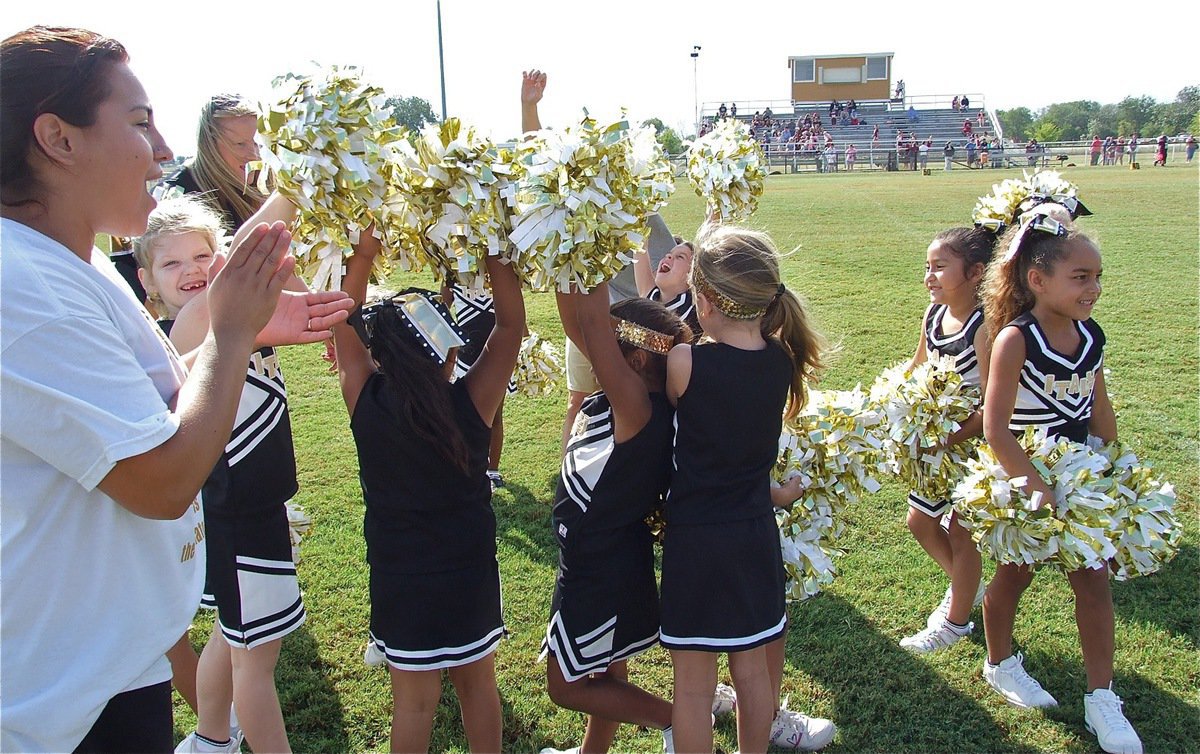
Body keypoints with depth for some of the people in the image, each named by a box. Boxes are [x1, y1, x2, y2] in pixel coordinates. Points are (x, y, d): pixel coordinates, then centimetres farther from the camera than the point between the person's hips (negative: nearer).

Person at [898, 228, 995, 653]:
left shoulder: (984, 327, -26)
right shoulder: (933, 314, -3)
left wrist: (948, 441, -30)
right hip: (936, 441, 8)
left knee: (960, 531, 8)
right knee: (920, 522, 18)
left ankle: (956, 619, 31)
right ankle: (966, 585, 46)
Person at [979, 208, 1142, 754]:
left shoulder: (1090, 336, -4)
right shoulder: (1015, 340, -23)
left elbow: (1101, 414, 9)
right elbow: (994, 429, -26)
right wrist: (1033, 484, -27)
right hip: (1022, 480, -5)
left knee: (1093, 581, 7)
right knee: (1015, 575, 14)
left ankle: (1101, 698, 21)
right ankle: (999, 664, 39)